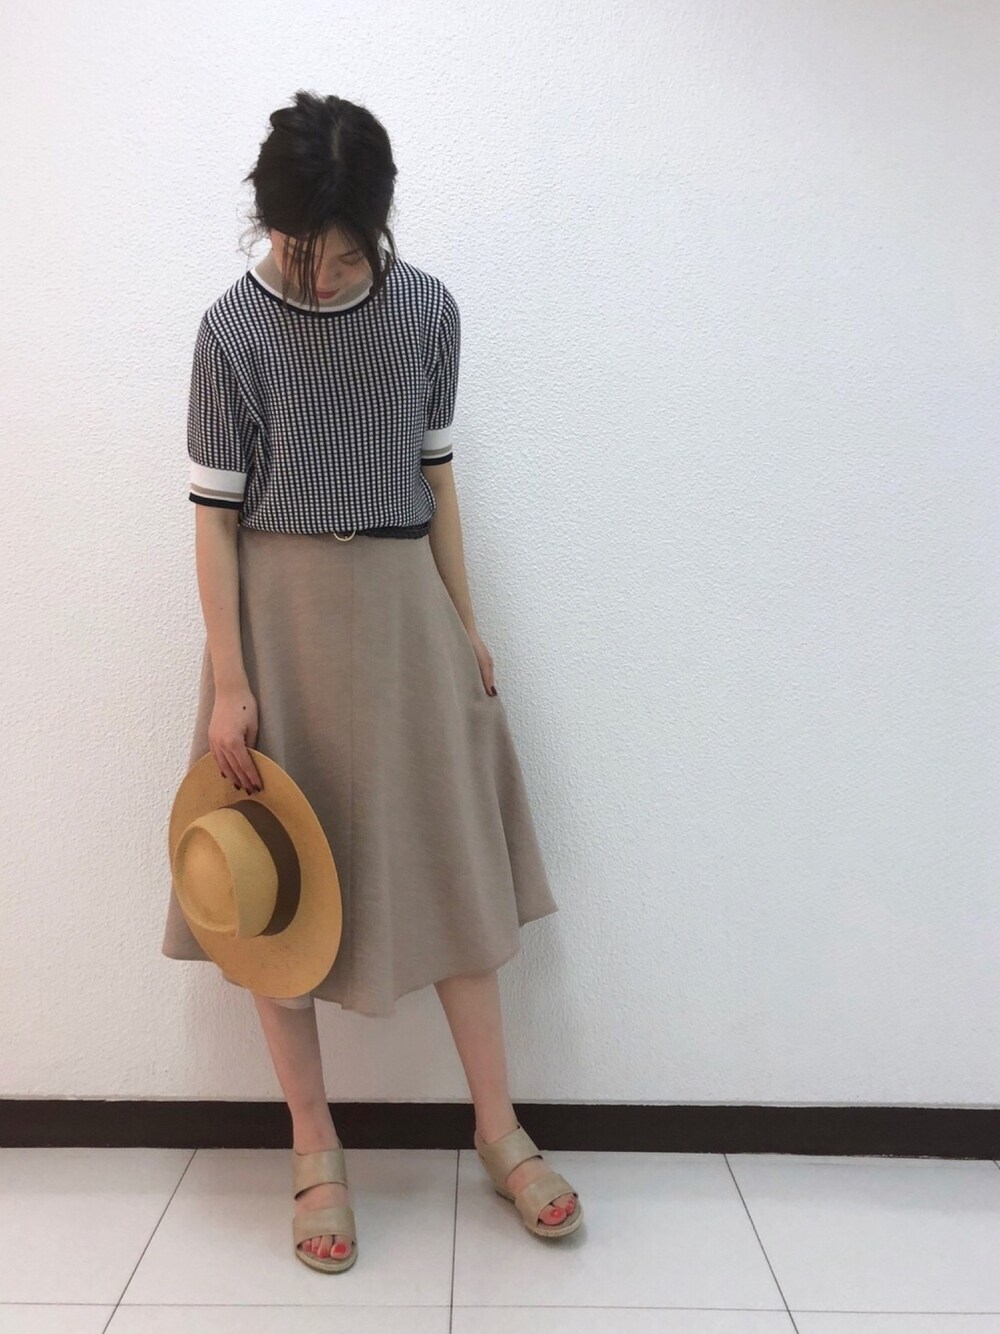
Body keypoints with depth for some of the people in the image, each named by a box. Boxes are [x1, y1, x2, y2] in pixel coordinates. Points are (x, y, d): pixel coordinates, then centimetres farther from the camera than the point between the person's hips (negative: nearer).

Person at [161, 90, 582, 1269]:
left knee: (451, 862, 5)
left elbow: (435, 475, 8)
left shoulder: (427, 310, 3)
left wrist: (466, 627, 8)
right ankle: (315, 1146, 22)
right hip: (280, 612, -1)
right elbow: (213, 511, -5)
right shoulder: (233, 330, -4)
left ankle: (499, 1127, 22)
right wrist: (229, 679, -11)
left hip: (402, 606, 2)